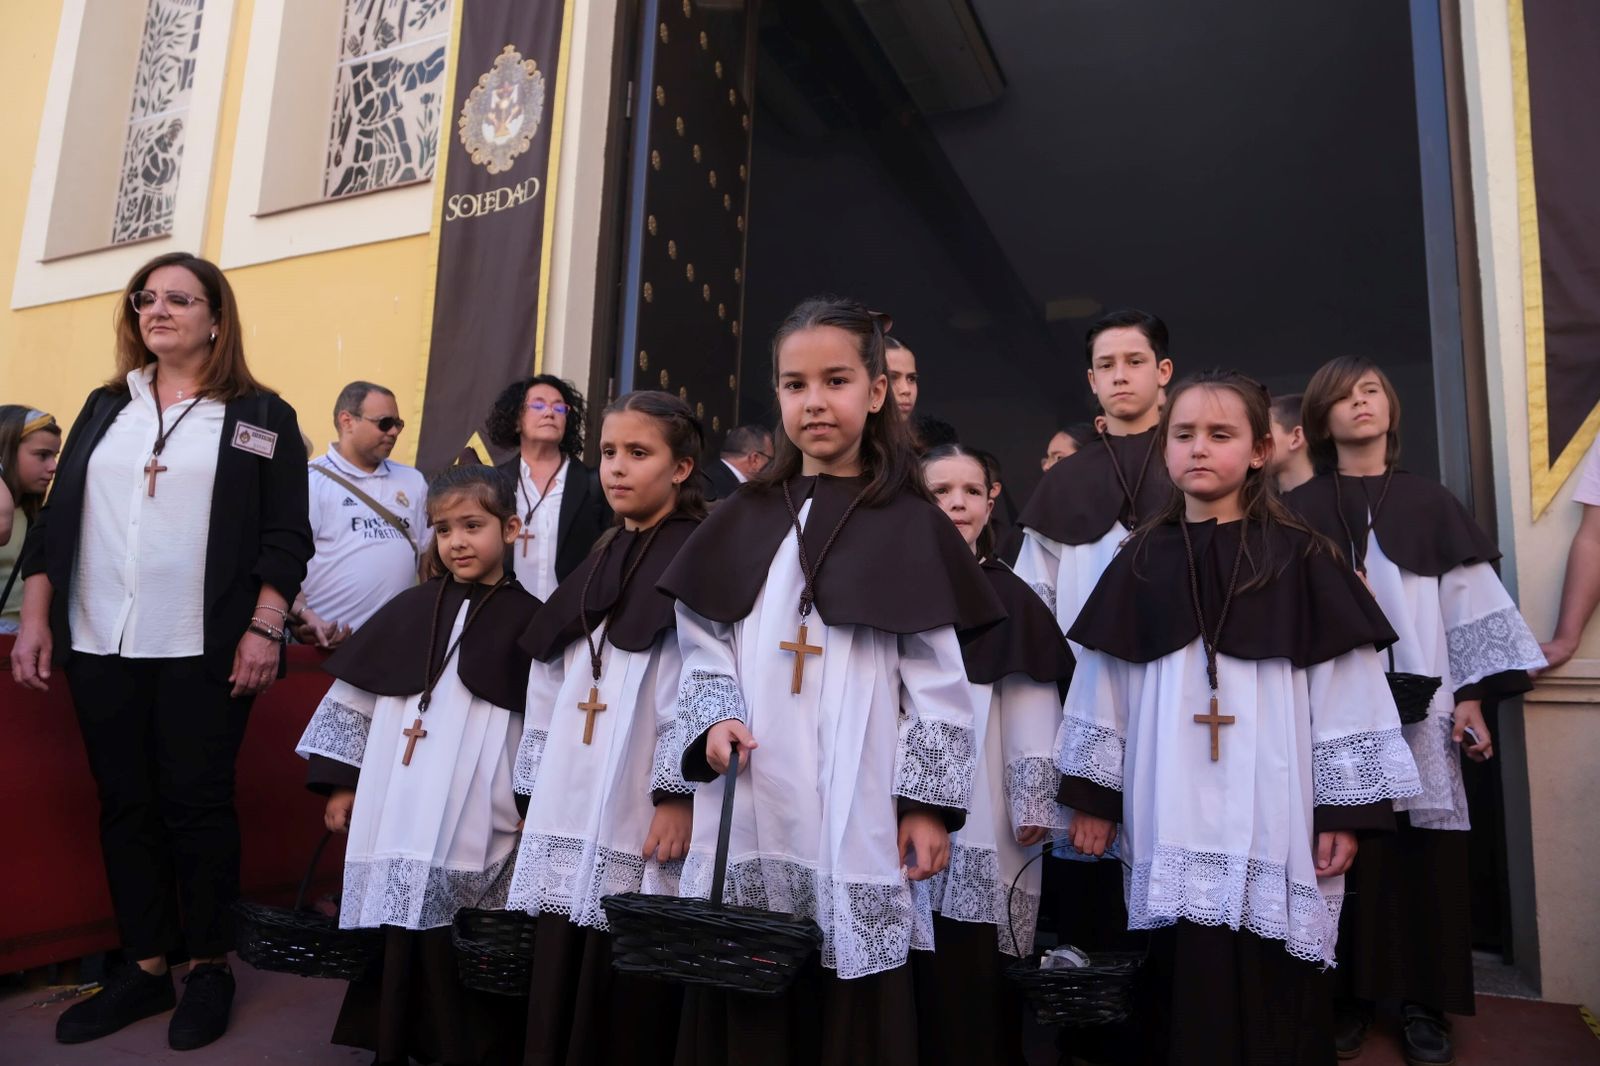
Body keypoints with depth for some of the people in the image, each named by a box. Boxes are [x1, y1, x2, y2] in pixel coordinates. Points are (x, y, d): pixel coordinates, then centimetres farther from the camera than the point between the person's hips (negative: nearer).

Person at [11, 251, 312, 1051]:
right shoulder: (104, 408, 14)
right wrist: (35, 618, 5)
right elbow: (56, 519, 13)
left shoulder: (261, 416, 1)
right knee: (125, 806, 10)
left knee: (197, 806, 2)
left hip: (202, 652, -4)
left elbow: (285, 535, -5)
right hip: (100, 648, 5)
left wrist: (264, 628, -13)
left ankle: (208, 968, 18)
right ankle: (144, 968, 23)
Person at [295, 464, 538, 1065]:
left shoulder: (529, 621, 0)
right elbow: (355, 697, 12)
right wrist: (340, 783, 10)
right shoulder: (408, 611, 7)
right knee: (400, 946, 10)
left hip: (481, 829, -2)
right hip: (398, 819, 3)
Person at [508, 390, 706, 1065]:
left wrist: (680, 795, -18)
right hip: (569, 815, 7)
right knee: (557, 994, 13)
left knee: (627, 1002, 2)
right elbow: (552, 687, 18)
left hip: (641, 819, -7)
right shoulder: (598, 563, 17)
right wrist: (536, 792, 17)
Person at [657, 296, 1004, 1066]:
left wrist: (930, 802, -4)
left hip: (857, 814, -2)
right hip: (748, 812, 3)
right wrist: (715, 719, -7)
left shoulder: (910, 526, 2)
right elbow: (702, 649, 10)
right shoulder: (742, 521, 10)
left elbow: (937, 680, 0)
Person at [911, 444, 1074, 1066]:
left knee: (974, 978, 4)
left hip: (980, 818, -1)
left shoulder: (1011, 599, 4)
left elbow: (1032, 713, -1)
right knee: (914, 977, 6)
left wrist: (1034, 806, -6)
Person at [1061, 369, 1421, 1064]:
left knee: (1273, 1000, 4)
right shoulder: (1140, 564, 7)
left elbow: (1343, 691, 0)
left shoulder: (1300, 559, 0)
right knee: (1184, 994, 6)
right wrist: (1093, 797, 9)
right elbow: (1104, 691, 9)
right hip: (1173, 823, 2)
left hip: (1272, 820, -2)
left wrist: (1345, 811, -3)